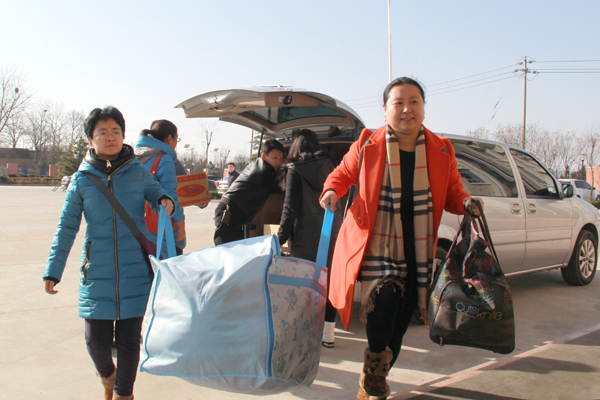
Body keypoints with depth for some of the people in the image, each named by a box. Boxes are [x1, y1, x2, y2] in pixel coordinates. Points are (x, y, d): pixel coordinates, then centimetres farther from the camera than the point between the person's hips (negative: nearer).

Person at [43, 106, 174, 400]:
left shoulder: (138, 172, 2)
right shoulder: (82, 179, 4)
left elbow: (153, 190, 22)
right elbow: (66, 227, 9)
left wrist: (164, 200, -3)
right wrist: (52, 270, 7)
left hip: (135, 271, 0)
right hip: (97, 272, 0)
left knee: (129, 340, 5)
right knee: (96, 340, 2)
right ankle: (106, 374, 37)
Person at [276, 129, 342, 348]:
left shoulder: (296, 170, -4)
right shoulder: (329, 165, 9)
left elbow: (290, 206, -7)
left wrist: (282, 236, -3)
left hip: (307, 235, -4)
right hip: (332, 232, 5)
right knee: (328, 280, 10)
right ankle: (328, 333, 16)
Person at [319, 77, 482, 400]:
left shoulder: (440, 150, 4)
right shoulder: (368, 144, -2)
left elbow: (452, 193, 12)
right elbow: (343, 173, 13)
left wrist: (466, 203, -10)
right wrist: (332, 190, -8)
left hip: (417, 252, 3)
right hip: (376, 249, -3)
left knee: (399, 322, 11)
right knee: (384, 301, -20)